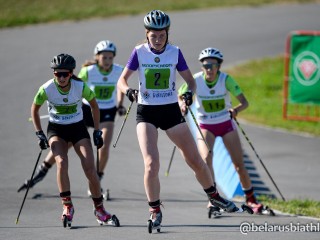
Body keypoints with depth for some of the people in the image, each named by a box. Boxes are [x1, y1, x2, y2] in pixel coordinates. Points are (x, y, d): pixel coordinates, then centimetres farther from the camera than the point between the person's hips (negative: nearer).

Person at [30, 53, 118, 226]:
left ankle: (99, 208, 6)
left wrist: (97, 131, 0)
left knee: (89, 168, -11)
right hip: (56, 129, 0)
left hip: (78, 128, 0)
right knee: (62, 163, -26)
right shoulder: (47, 89, -18)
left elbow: (94, 105, 0)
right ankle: (67, 206, -16)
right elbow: (34, 109, -1)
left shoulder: (81, 87, -18)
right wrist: (39, 134, -6)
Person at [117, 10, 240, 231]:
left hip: (171, 111, 1)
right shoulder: (139, 52, -5)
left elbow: (190, 80, 4)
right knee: (152, 164, -16)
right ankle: (155, 211, -1)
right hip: (146, 113, -1)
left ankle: (213, 196, 27)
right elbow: (122, 80, -1)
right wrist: (128, 91, -23)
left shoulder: (175, 52, -3)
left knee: (196, 160, 4)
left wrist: (190, 93, -19)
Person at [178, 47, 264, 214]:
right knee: (206, 159, -24)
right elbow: (179, 98, -7)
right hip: (205, 127, 0)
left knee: (239, 165, -1)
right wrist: (182, 105, -29)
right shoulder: (195, 80, -18)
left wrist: (235, 110, -42)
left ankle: (250, 199, 18)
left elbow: (244, 102, -22)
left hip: (226, 125, 0)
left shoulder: (226, 79, -20)